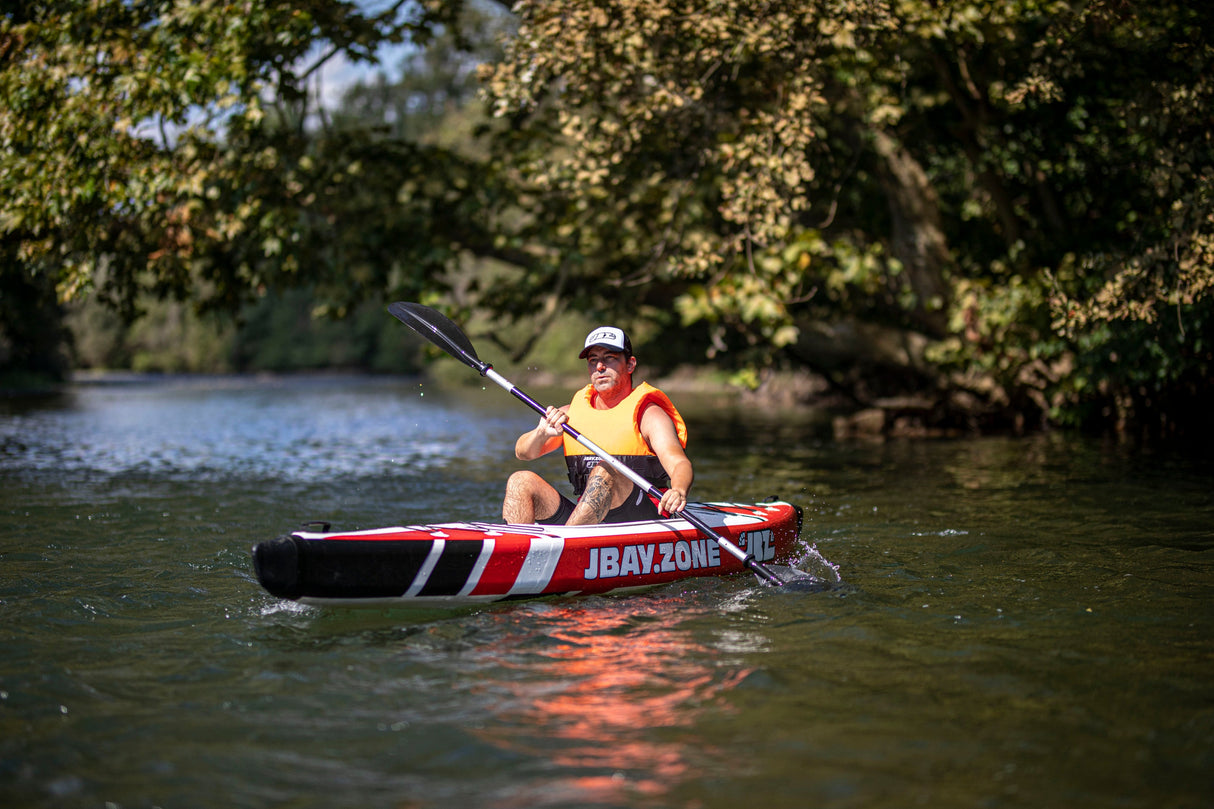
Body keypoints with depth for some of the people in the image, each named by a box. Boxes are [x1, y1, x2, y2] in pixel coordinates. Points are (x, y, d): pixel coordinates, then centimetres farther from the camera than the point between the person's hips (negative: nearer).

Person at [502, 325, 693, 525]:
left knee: (604, 471, -33)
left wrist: (678, 491, -41)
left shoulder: (649, 414, 0)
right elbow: (523, 452, 6)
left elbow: (679, 463, -17)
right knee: (521, 481, -13)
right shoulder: (572, 412, 15)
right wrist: (542, 433, -19)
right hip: (585, 520, 5)